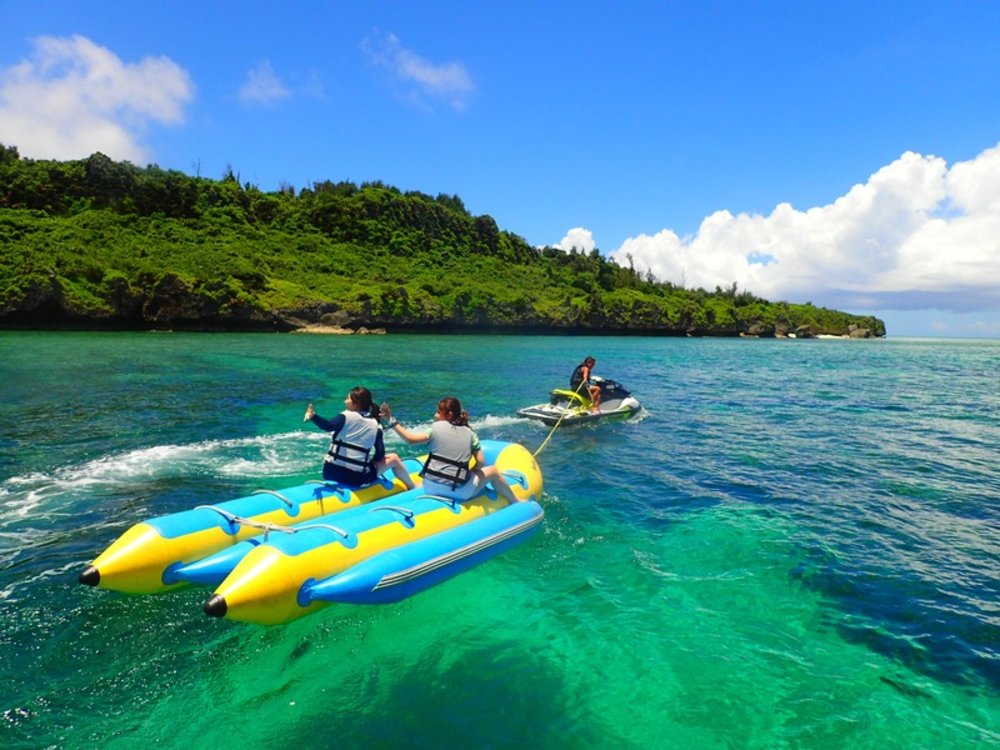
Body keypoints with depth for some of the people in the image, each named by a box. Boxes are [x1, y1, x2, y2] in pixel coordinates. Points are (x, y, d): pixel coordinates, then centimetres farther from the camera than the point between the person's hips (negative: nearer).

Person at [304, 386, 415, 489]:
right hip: (356, 478, -1)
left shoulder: (346, 416, -6)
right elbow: (380, 454, -2)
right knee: (393, 458, 21)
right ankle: (412, 487, 37)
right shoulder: (375, 425, -1)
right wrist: (372, 460, 16)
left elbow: (329, 426, -27)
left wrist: (312, 416, -29)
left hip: (329, 473, 1)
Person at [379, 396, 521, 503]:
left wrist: (392, 421, 9)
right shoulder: (469, 433, 2)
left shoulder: (436, 427, -1)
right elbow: (481, 462, -1)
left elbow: (411, 439, 2)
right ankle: (516, 502, 34)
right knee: (492, 471, 23)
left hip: (430, 487, 2)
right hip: (459, 492, -1)